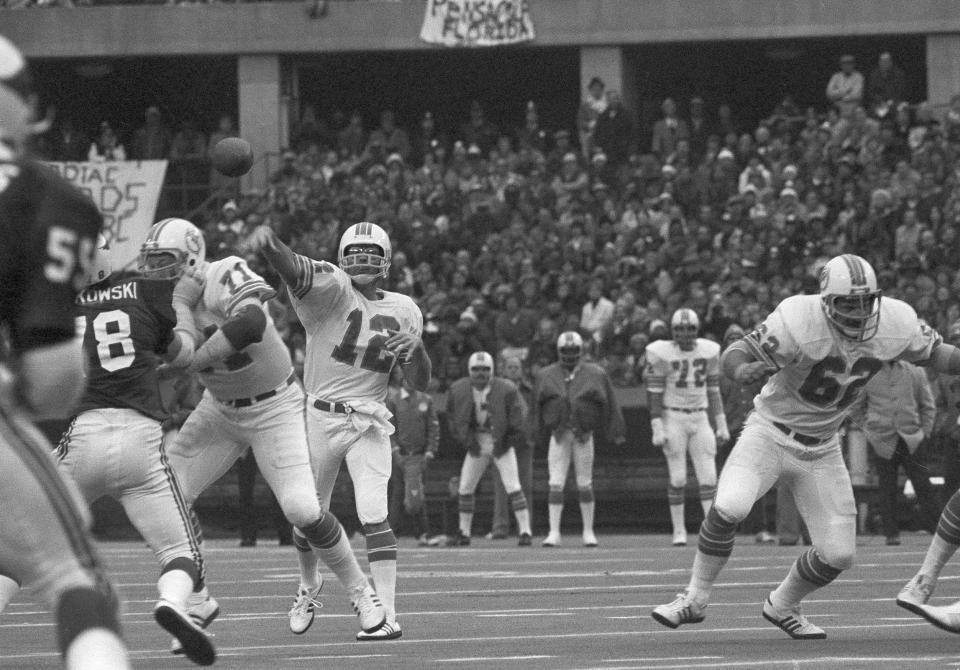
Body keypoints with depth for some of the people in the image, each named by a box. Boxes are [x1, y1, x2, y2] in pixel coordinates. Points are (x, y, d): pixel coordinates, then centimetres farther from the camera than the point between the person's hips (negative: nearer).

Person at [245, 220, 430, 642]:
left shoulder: (403, 311, 6)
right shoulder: (332, 288, -8)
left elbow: (420, 383, 11)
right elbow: (293, 269, -31)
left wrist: (416, 349, -11)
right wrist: (269, 244, -54)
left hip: (370, 422, 1)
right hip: (320, 416, -1)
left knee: (374, 516, -14)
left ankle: (387, 615, -16)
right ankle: (307, 588, 39)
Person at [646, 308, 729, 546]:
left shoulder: (708, 351, 4)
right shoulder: (662, 354, -8)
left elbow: (713, 391, 12)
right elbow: (654, 394, -7)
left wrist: (721, 424, 10)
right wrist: (657, 428, -13)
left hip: (700, 419, 3)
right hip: (673, 417, -3)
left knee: (709, 477, -3)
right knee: (678, 478, -3)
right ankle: (679, 531, 6)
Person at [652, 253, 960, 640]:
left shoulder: (895, 325, -14)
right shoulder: (798, 321, -27)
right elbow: (733, 357, -25)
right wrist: (745, 369, -48)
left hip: (820, 450, 4)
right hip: (770, 432, -4)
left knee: (838, 554, 0)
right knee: (730, 507, -30)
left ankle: (782, 607, 30)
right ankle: (695, 598, -8)